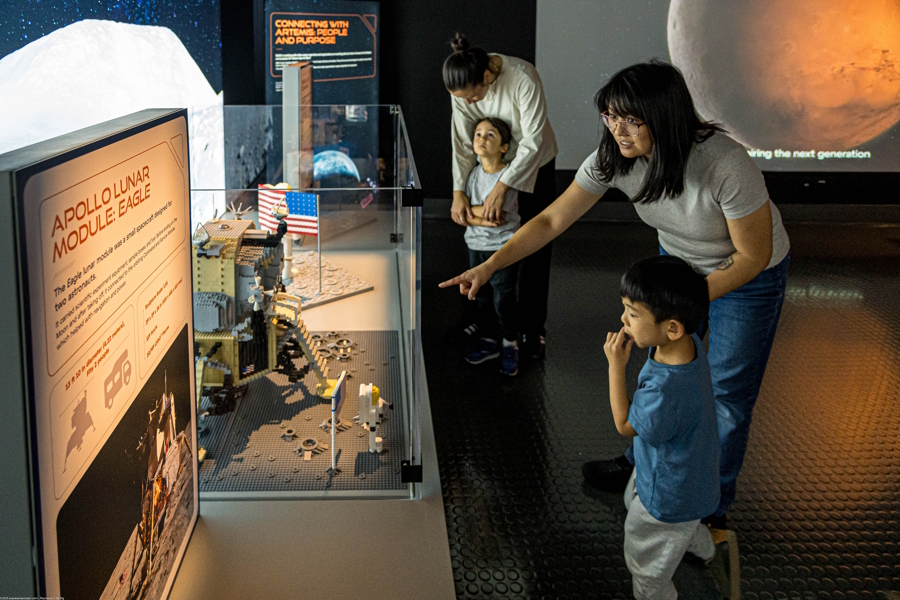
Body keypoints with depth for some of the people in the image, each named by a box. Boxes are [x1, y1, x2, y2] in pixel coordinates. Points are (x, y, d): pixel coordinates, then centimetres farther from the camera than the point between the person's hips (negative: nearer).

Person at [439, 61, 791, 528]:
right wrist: (489, 266, -23)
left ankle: (712, 510, 27)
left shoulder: (726, 166, -40)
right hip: (678, 260, 5)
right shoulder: (614, 157, -25)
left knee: (727, 393, 5)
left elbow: (752, 256, -28)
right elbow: (552, 219, -16)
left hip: (747, 276, -5)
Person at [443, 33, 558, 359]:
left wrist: (501, 187, -31)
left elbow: (533, 141, -30)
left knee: (534, 250, 1)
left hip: (534, 164, -3)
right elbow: (463, 142, -13)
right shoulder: (463, 87, -19)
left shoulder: (523, 79, -34)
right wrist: (459, 193, -20)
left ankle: (532, 329, 13)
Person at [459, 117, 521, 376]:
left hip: (504, 247, -6)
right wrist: (482, 219, -19)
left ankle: (510, 345, 19)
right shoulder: (473, 173, 3)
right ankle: (489, 341, 31)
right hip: (476, 245, 6)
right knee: (482, 296, 14)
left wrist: (469, 208, -9)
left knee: (503, 300, -1)